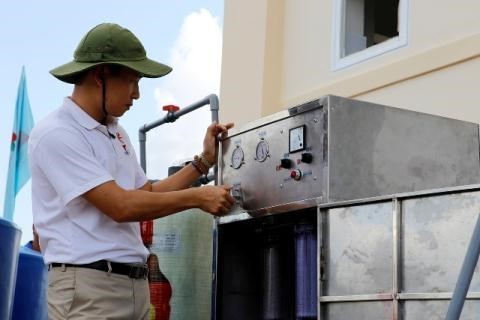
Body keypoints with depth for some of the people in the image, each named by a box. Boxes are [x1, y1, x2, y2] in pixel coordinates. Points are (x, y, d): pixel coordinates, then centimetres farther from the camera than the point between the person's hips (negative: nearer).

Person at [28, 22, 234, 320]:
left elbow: (146, 195, 19)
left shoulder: (116, 132, 13)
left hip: (135, 283, 8)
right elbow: (121, 206, -19)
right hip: (89, 285, -8)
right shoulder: (56, 134, -13)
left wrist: (204, 161, 14)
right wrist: (197, 198, -12)